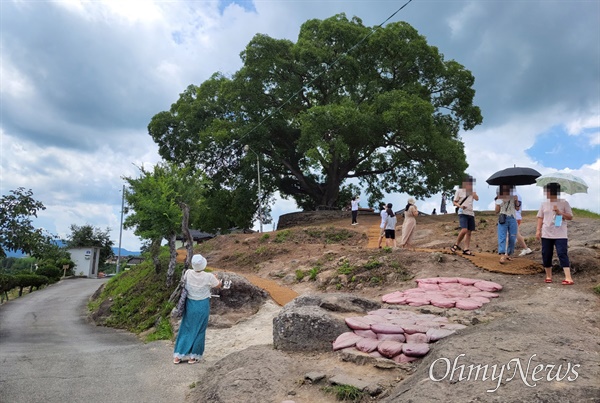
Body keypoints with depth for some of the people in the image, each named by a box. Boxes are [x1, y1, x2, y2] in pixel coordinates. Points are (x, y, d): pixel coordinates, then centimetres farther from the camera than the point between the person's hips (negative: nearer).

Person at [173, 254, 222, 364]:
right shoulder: (209, 277, -18)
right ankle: (193, 357, 18)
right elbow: (218, 286, 1)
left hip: (190, 305, 3)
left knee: (185, 330, 15)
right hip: (203, 306, -2)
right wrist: (216, 278, 22)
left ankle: (177, 356, 19)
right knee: (199, 331, 11)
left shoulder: (188, 273, -13)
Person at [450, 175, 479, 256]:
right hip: (463, 213, -6)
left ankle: (466, 249, 5)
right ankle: (456, 245, -5)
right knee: (464, 230, -22)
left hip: (471, 213, 6)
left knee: (469, 232, 3)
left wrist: (472, 191, -10)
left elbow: (477, 198, -5)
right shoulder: (459, 191, 0)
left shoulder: (473, 192, 13)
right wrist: (460, 206, -17)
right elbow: (454, 202, 1)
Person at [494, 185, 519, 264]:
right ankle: (502, 255, -25)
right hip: (503, 219, -2)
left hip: (512, 219, 2)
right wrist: (499, 202, -8)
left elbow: (517, 208, 6)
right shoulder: (499, 199, 11)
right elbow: (497, 211, 5)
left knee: (512, 238, 1)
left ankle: (508, 254, 17)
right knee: (502, 237, -14)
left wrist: (516, 201, -9)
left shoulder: (513, 197, 13)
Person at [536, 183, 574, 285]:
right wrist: (538, 230, 3)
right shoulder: (544, 204, 9)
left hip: (560, 235, -4)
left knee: (562, 254, -12)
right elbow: (540, 218, 12)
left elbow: (570, 217, -2)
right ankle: (548, 276, 19)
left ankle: (568, 277, -12)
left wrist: (560, 212, -18)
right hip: (546, 234, 4)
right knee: (546, 255, 6)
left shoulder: (564, 203, -1)